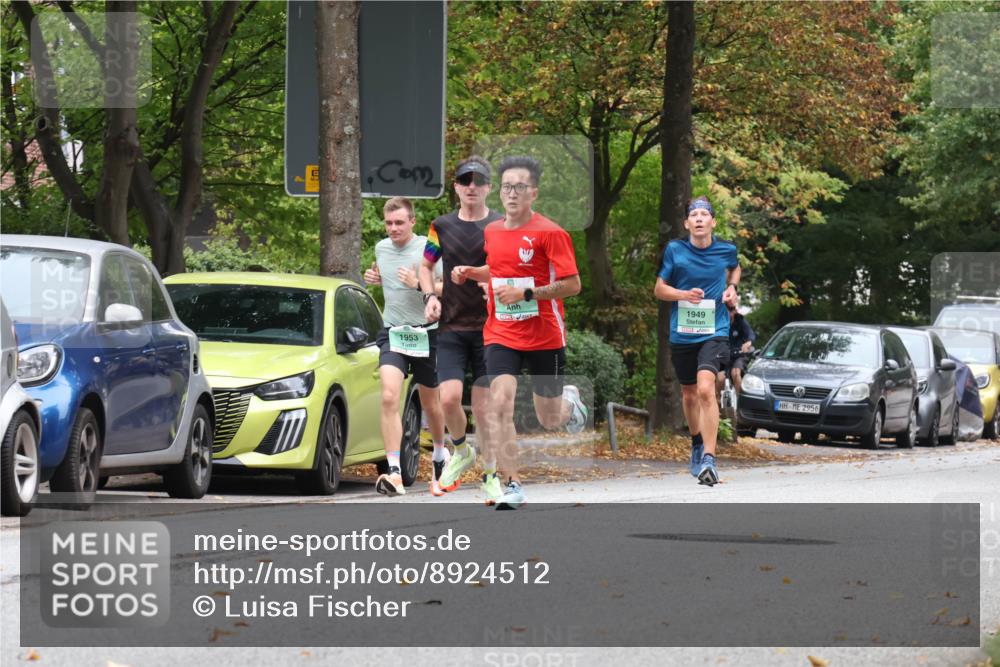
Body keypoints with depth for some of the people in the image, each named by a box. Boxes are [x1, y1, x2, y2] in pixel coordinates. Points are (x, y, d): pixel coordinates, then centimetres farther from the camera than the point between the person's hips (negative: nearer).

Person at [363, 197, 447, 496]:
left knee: (430, 404, 14)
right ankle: (394, 473, -26)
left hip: (426, 334, -2)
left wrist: (419, 284, -25)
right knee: (389, 398, -19)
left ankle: (440, 452, 45)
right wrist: (375, 278, 6)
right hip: (392, 334, 2)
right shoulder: (381, 248, 8)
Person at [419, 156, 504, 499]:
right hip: (451, 327, 1)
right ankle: (460, 451, 16)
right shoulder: (442, 226, 7)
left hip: (489, 327, -1)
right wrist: (430, 297, 2)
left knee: (484, 406, -1)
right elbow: (426, 266, 20)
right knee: (449, 397, -13)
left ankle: (490, 476, 13)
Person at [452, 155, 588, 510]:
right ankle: (513, 486, -15)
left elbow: (572, 284, -15)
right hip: (502, 335, 3)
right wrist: (472, 273, 6)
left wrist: (525, 293, -23)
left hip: (545, 337, -3)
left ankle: (570, 401, 48)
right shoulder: (492, 232, 6)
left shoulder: (550, 233, -12)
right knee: (500, 403, -19)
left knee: (550, 420, 11)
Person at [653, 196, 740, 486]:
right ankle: (697, 444, 42)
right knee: (689, 395, 15)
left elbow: (735, 267, 26)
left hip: (714, 332, -2)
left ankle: (708, 459, -27)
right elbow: (659, 289, 3)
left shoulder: (726, 250, 1)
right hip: (682, 334, 2)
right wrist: (684, 294, -15)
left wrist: (732, 287, 6)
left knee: (705, 389, -22)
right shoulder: (674, 250, -2)